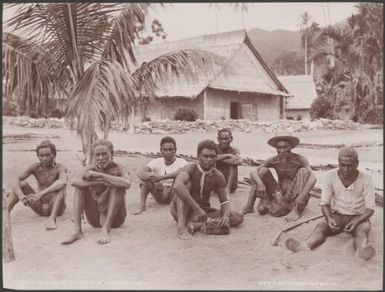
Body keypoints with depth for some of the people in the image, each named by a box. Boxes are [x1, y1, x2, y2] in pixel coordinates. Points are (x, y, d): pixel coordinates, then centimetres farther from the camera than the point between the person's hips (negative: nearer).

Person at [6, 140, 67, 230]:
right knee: (22, 185, -13)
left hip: (56, 208, -3)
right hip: (40, 208, 3)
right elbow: (15, 181, -16)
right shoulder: (35, 167, -4)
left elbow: (62, 182, -39)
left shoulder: (60, 168, -15)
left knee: (61, 186, -31)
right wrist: (20, 195, -36)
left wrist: (40, 194, -47)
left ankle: (52, 219, -42)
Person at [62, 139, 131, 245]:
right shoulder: (90, 168, -2)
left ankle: (106, 228, -26)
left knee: (116, 186, -24)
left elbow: (127, 184, -36)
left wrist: (100, 175, -33)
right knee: (80, 185, -13)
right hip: (95, 219, 3)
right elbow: (74, 182, -24)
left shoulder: (119, 169, -10)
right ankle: (77, 231, -21)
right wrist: (101, 182, -32)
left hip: (114, 218, -3)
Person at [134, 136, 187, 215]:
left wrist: (161, 177, -43)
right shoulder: (156, 162, 1)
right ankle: (142, 205, -20)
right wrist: (149, 175, -40)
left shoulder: (181, 162, -9)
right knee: (145, 176, -17)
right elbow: (140, 173, -15)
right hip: (160, 196, 3)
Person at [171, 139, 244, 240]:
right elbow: (177, 186, -37)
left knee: (238, 218, -14)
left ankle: (196, 224, -29)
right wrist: (196, 207, -43)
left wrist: (225, 216, -25)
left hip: (202, 210, 4)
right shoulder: (191, 168, -16)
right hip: (181, 210, -4)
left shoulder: (218, 176, -2)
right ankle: (181, 225, -39)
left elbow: (225, 202, -1)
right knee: (187, 183, -29)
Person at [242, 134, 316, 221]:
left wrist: (302, 196, -39)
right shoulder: (274, 160, -5)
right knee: (263, 171, -12)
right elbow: (253, 172, -11)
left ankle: (296, 210, -26)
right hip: (280, 194, 2)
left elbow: (313, 178, -26)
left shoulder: (299, 159, -13)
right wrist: (260, 184, -32)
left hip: (295, 196, -2)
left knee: (304, 171, -23)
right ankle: (249, 206, -13)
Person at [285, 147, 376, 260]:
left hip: (358, 217, -1)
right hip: (336, 215, 1)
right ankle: (306, 246, -60)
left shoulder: (366, 180, -10)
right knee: (321, 226, -30)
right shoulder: (330, 176, -6)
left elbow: (370, 208, -12)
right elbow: (325, 203, -5)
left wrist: (356, 222, -31)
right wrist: (329, 218, -27)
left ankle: (362, 249, -68)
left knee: (362, 231, -35)